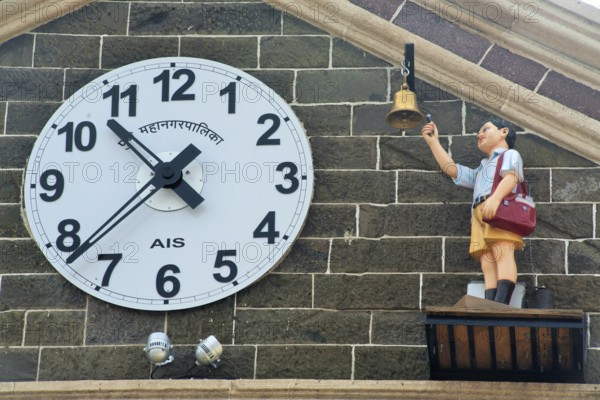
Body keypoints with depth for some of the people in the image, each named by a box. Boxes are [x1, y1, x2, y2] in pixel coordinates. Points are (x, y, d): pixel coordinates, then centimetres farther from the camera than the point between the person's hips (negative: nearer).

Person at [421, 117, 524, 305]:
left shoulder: (510, 154, 21)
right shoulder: (479, 172, 44)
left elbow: (511, 176, 0)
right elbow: (452, 170, 40)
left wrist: (496, 197, -20)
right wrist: (433, 141, 41)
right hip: (479, 213, 6)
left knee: (502, 253, -27)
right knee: (487, 263, -15)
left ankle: (501, 306, -46)